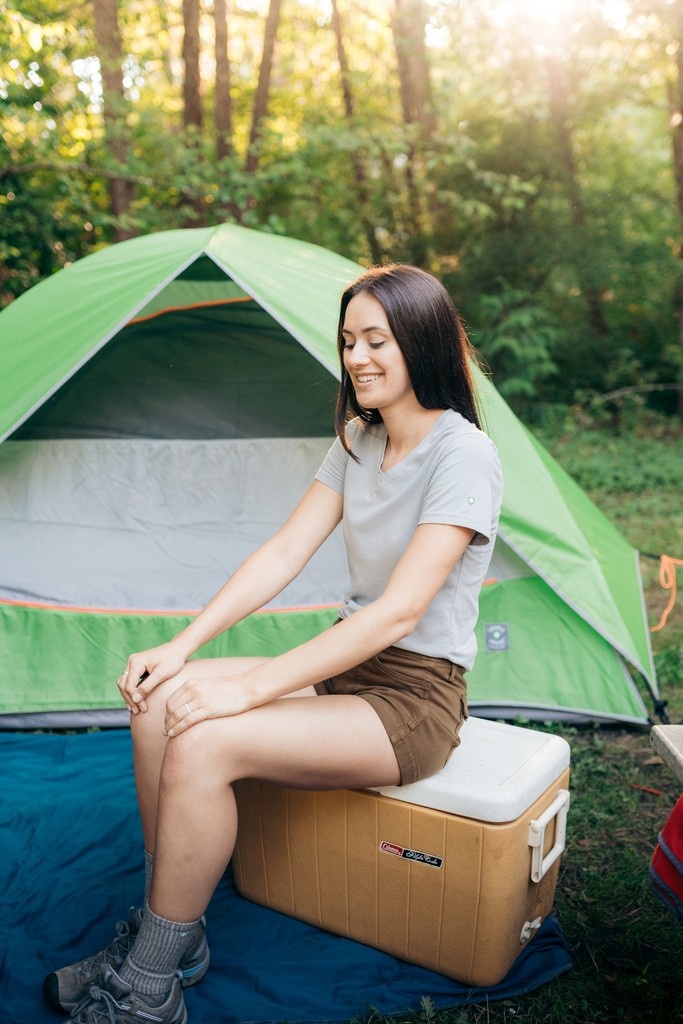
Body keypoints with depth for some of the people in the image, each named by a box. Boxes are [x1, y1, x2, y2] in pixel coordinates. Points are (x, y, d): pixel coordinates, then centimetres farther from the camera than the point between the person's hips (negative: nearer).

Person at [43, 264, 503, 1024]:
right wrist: (183, 645, -10)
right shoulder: (357, 442, 7)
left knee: (205, 742, -26)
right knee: (159, 699, -11)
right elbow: (284, 552, 2)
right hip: (345, 669, 7)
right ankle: (168, 935, 4)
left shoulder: (463, 455, -18)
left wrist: (251, 687, -27)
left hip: (414, 701, -7)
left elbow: (399, 610, -26)